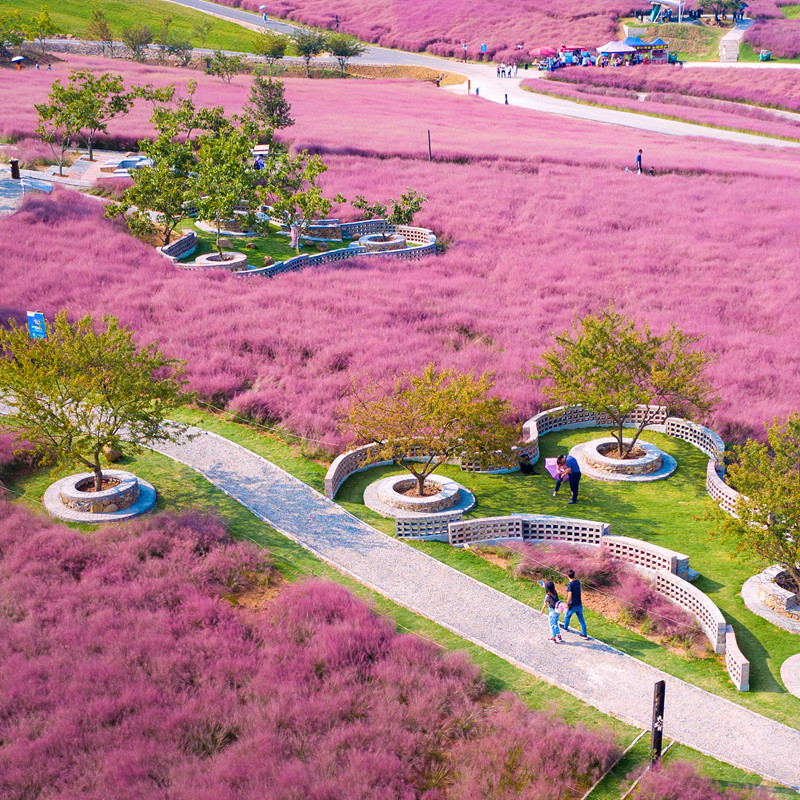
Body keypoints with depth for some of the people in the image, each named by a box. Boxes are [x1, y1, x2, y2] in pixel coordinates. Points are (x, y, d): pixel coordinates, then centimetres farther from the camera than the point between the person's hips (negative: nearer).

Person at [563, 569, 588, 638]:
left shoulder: (570, 585, -22)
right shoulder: (578, 582, 0)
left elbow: (570, 595, -25)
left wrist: (567, 604, -14)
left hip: (573, 605, -6)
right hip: (579, 604, 6)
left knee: (567, 616, 22)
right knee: (581, 619, 11)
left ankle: (565, 627, 46)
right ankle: (584, 634, 15)